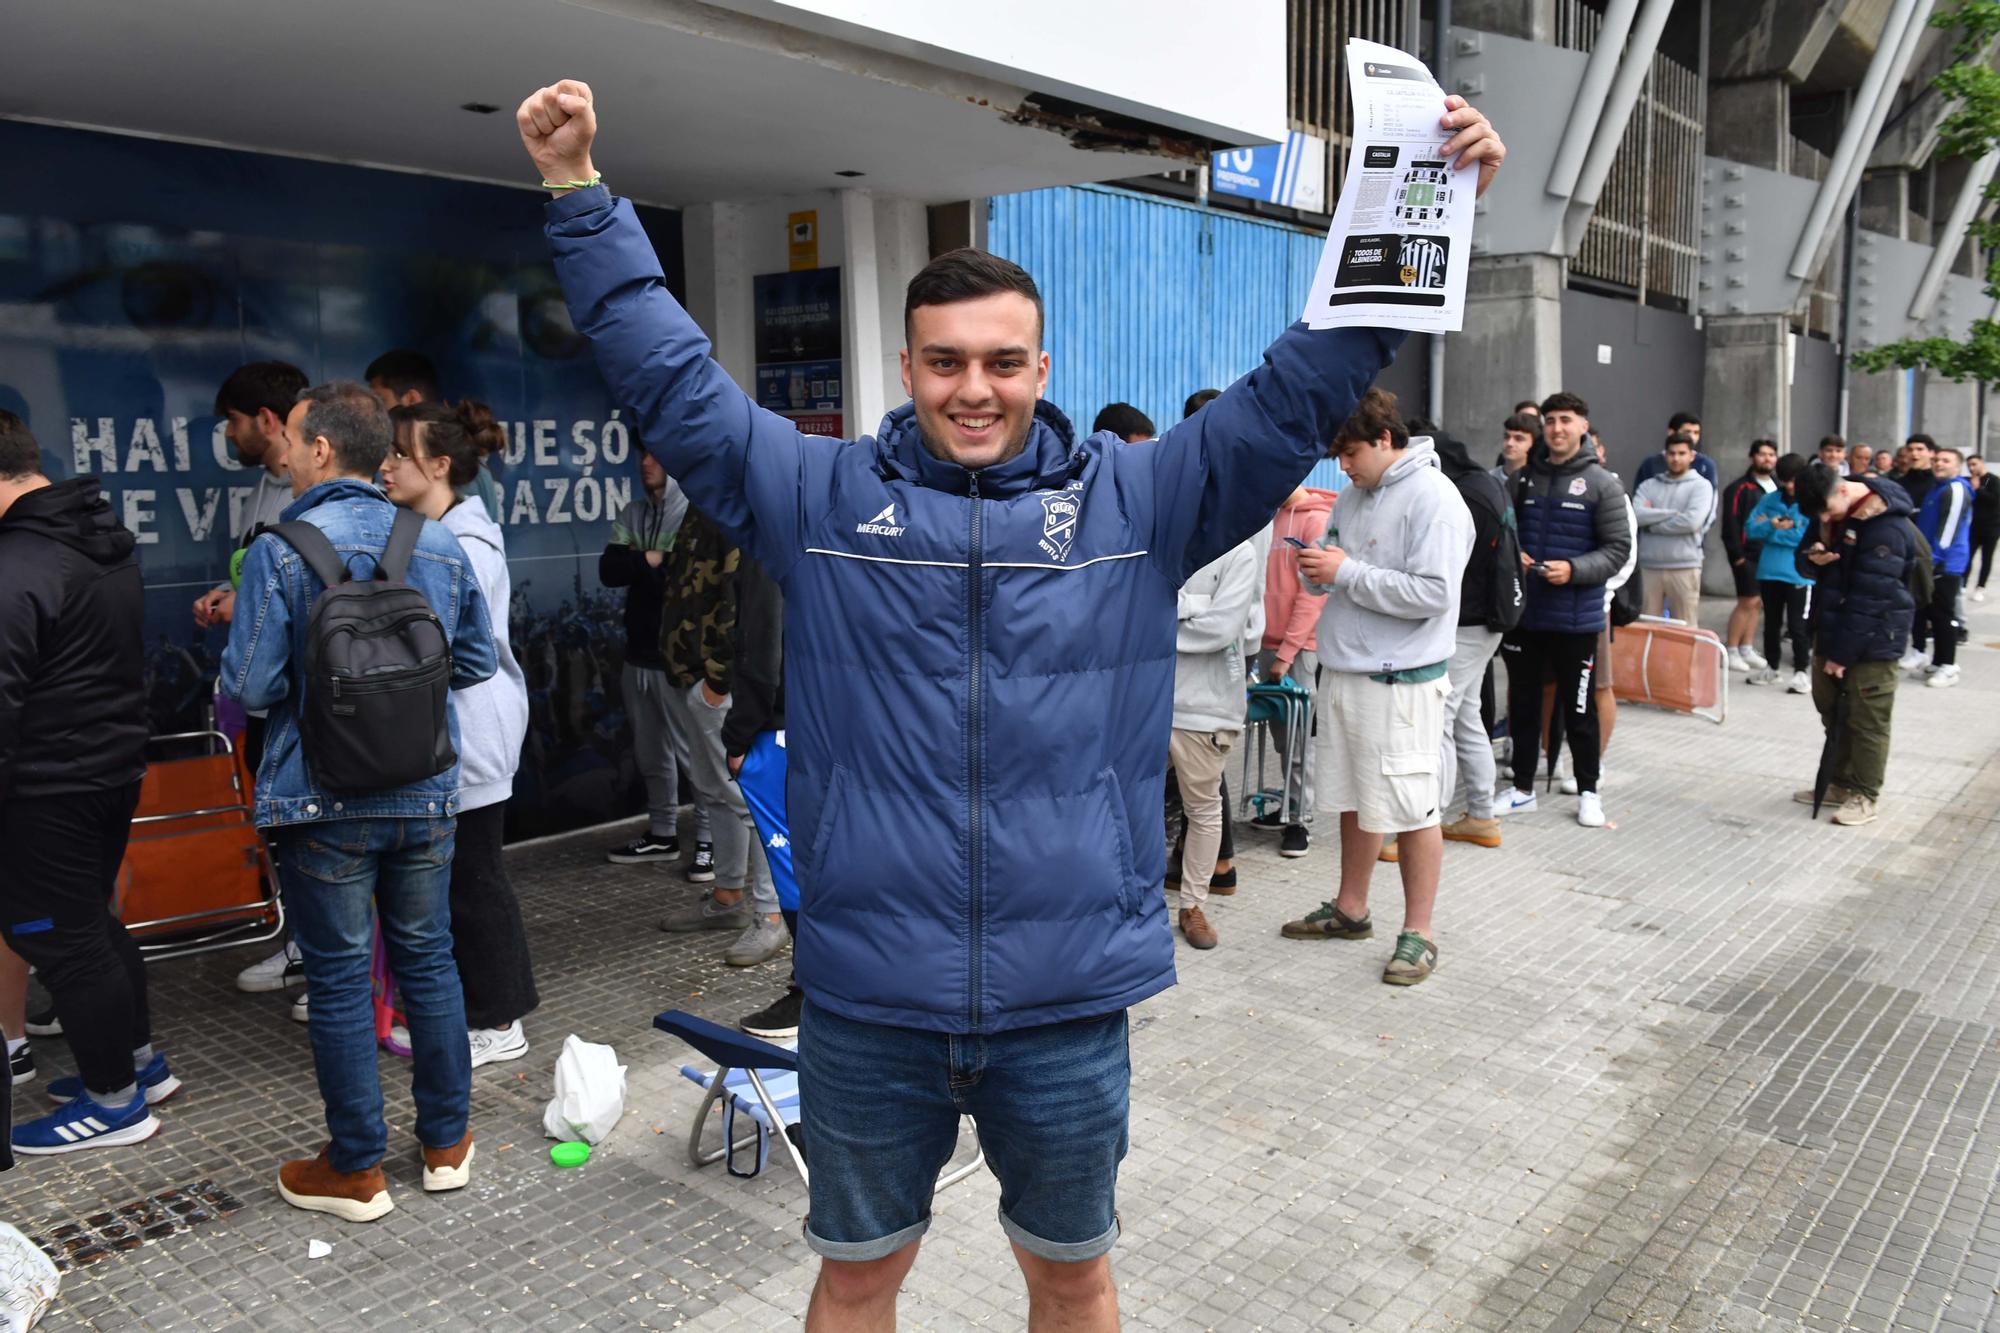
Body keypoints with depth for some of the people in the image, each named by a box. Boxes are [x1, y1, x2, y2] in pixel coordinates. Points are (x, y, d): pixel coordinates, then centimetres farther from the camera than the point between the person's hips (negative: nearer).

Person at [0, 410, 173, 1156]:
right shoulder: (110, 542, 9)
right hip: (117, 766, 9)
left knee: (61, 938, 4)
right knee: (93, 920, 21)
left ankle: (116, 1102, 15)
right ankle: (140, 1062, 33)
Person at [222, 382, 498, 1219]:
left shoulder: (280, 551, -13)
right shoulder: (441, 545, 1)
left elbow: (249, 686, -15)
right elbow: (478, 662, 8)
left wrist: (312, 675, 6)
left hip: (323, 804, -4)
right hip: (426, 795, 4)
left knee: (339, 978, 7)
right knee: (428, 961, 15)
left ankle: (356, 1169, 19)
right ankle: (446, 1142, 26)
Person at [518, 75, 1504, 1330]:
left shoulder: (1135, 499, 0)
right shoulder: (820, 495, 0)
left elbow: (1298, 391, -2)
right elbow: (670, 375, 2)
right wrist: (584, 194, -1)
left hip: (1068, 1002, 0)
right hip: (868, 1001, 0)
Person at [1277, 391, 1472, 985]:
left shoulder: (1433, 499, -13)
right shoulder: (1354, 496, 12)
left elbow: (1433, 593, -22)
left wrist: (1346, 572, -19)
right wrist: (1316, 569, -4)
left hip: (1401, 682, -8)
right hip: (1343, 672, 8)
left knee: (1411, 809, 1)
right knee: (1354, 801, 18)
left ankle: (1418, 933, 13)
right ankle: (1350, 909, 32)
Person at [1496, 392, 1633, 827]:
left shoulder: (1601, 484, -3)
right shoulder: (1524, 479, 7)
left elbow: (1619, 550, -6)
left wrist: (1573, 570, -20)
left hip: (1576, 618, -4)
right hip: (1524, 612, 4)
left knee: (1579, 708, 7)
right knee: (1523, 703, 12)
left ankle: (1588, 791, 22)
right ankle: (1522, 788, 25)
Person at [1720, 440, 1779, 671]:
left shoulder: (1777, 488, 15)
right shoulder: (1740, 488, -7)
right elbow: (1731, 523, -12)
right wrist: (1737, 554, -15)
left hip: (1768, 554, 7)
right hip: (1747, 554, -7)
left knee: (1756, 602, 9)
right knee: (1748, 600, -9)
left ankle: (1746, 650, 15)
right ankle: (1730, 650, -1)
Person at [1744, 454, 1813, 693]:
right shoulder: (1769, 500, 7)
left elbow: (1809, 537, -18)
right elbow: (1751, 529, 2)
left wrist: (1772, 531, -11)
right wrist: (1773, 526, -17)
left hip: (1799, 576, -5)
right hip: (1769, 572, 5)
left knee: (1798, 626, 0)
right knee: (1771, 623, 17)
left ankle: (1802, 671, 12)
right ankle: (1771, 666, 30)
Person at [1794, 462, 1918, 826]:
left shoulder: (1886, 527, -23)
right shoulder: (1831, 513, 4)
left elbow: (1868, 600, -24)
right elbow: (1804, 558, 14)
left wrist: (1842, 652, -20)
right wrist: (1811, 558, -12)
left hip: (1872, 640, -8)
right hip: (1831, 630, 8)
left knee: (1867, 720, 0)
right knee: (1832, 711, 16)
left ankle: (1866, 796, 11)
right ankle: (1840, 783, 29)